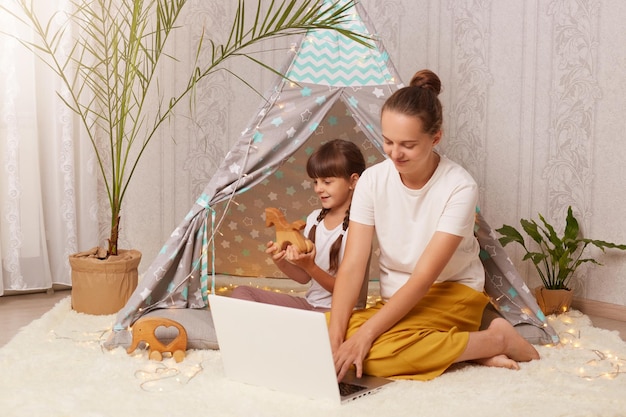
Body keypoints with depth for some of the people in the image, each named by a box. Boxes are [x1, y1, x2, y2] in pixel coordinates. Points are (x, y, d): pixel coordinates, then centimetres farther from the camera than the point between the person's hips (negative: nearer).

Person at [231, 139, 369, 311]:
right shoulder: (314, 218, 6)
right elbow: (305, 278, 11)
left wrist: (309, 266, -24)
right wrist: (281, 263, -8)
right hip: (310, 303, 8)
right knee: (242, 292, -4)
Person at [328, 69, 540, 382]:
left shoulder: (459, 188, -19)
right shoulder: (373, 180, -7)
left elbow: (424, 278, -23)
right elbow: (352, 266, -12)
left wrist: (365, 334, -31)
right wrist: (335, 337, -27)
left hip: (450, 296, -5)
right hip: (395, 300, 6)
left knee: (372, 353, -32)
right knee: (322, 331, -23)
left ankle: (495, 339, -12)